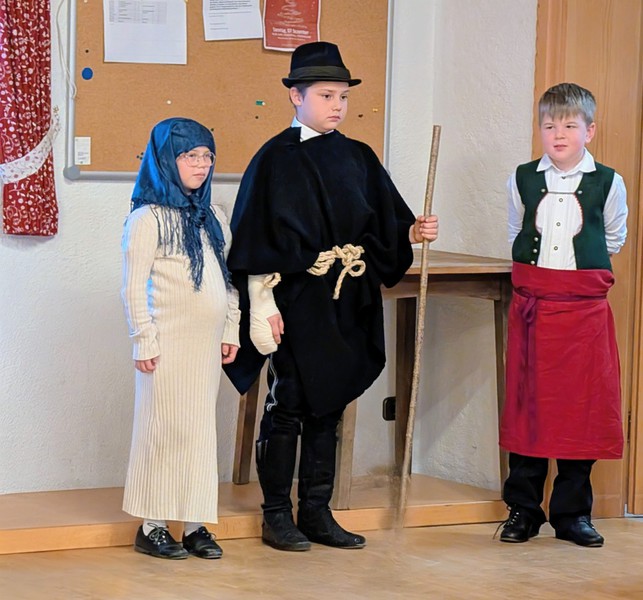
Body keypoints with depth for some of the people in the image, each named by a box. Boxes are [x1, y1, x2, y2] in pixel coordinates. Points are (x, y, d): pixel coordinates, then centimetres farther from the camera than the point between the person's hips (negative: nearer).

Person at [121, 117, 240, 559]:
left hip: (208, 342, 6)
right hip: (169, 341, -6)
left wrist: (231, 330, 13)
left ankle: (195, 524, 13)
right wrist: (144, 340, -12)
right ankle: (153, 527, 5)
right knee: (166, 428, -3)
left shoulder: (214, 219, 14)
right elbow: (134, 286, -8)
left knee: (201, 428, 7)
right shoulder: (148, 219, -6)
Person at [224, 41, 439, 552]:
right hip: (297, 300, -5)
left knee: (328, 408, 10)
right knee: (287, 406, 0)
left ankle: (317, 514, 18)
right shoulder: (276, 159, -6)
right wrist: (262, 304, -14)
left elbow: (383, 225, 12)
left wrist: (413, 231, -9)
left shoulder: (358, 159, 10)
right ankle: (277, 516, 9)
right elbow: (258, 237, -9)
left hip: (348, 304, 5)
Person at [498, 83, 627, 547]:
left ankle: (573, 513, 13)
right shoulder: (523, 179, 4)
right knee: (528, 404, 3)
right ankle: (523, 509, 12)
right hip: (532, 304, 1)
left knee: (583, 406, 2)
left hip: (585, 307, -1)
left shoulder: (608, 183, -1)